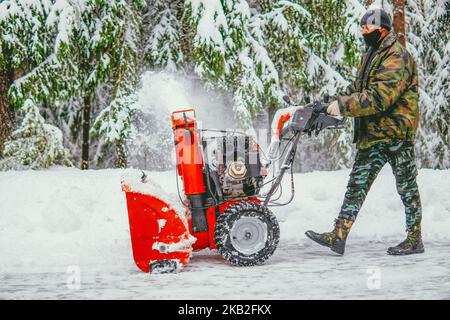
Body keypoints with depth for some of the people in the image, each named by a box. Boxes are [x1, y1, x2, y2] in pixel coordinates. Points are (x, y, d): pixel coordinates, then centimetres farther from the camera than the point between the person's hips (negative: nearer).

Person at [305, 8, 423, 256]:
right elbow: (358, 89, 19)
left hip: (396, 132, -9)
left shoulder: (397, 58, -15)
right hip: (371, 135, 9)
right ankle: (338, 236, 1)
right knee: (357, 184, 3)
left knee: (406, 187, 3)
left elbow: (379, 97, -26)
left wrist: (344, 105, -25)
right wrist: (335, 103, 1)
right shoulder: (371, 56, 17)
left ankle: (414, 240, 13)